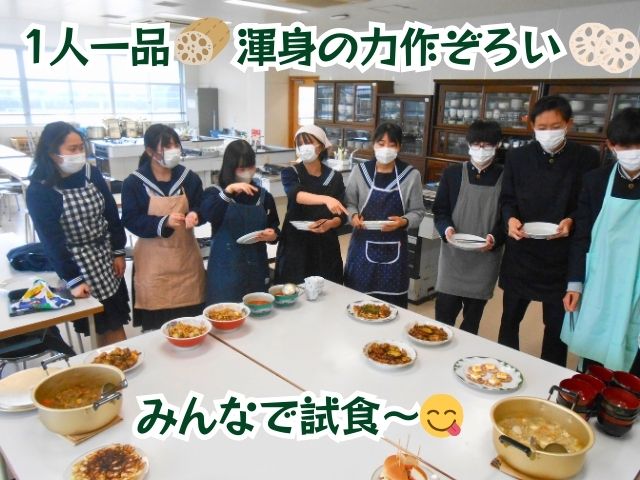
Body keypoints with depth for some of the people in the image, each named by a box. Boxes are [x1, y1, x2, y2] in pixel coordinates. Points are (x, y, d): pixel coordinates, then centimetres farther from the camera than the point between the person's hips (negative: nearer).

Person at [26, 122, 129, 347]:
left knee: (116, 318, 11)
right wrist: (73, 280, -17)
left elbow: (111, 214, 4)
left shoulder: (92, 173, -3)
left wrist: (119, 252, 3)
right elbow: (51, 240, -16)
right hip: (78, 262, -4)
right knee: (105, 324, 5)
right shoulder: (39, 191, -16)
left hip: (106, 255, 4)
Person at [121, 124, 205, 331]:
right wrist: (164, 222, -25)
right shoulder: (134, 183, -7)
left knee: (191, 323, 8)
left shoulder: (189, 177, 2)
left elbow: (201, 208, 6)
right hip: (154, 261, -3)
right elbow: (131, 221, -10)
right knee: (155, 326, 3)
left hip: (186, 256, 3)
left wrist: (194, 216, -18)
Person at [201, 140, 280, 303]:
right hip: (225, 268, -3)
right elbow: (208, 215, -23)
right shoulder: (215, 193, -2)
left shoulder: (263, 196, 6)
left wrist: (272, 235, -8)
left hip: (256, 267, 3)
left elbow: (274, 228, 13)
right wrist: (229, 190, -30)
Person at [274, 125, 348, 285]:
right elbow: (296, 195, -25)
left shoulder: (335, 177, 2)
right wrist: (326, 199, -42)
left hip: (325, 246, 2)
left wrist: (329, 224, -20)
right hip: (295, 244, -1)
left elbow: (342, 215, 2)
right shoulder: (290, 173, -3)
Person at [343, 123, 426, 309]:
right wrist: (354, 216, -14)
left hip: (393, 249, 0)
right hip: (363, 246, 1)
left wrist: (404, 221, -18)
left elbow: (418, 212, 1)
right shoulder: (359, 171, 0)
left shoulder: (411, 175, -2)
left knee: (392, 305, 3)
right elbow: (349, 203, 6)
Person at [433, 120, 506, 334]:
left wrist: (495, 238, -17)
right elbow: (439, 210, 3)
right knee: (444, 316, 0)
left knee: (472, 319, 13)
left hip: (485, 259, 0)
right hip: (453, 256, 0)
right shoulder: (452, 173, 3)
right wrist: (446, 229, -17)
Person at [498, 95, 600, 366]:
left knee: (557, 324, 11)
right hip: (521, 252, 1)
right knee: (510, 318, 13)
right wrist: (510, 219, -17)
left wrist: (572, 221, -19)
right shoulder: (517, 157, 2)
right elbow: (507, 199, 3)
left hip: (562, 255, -1)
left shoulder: (587, 158, -3)